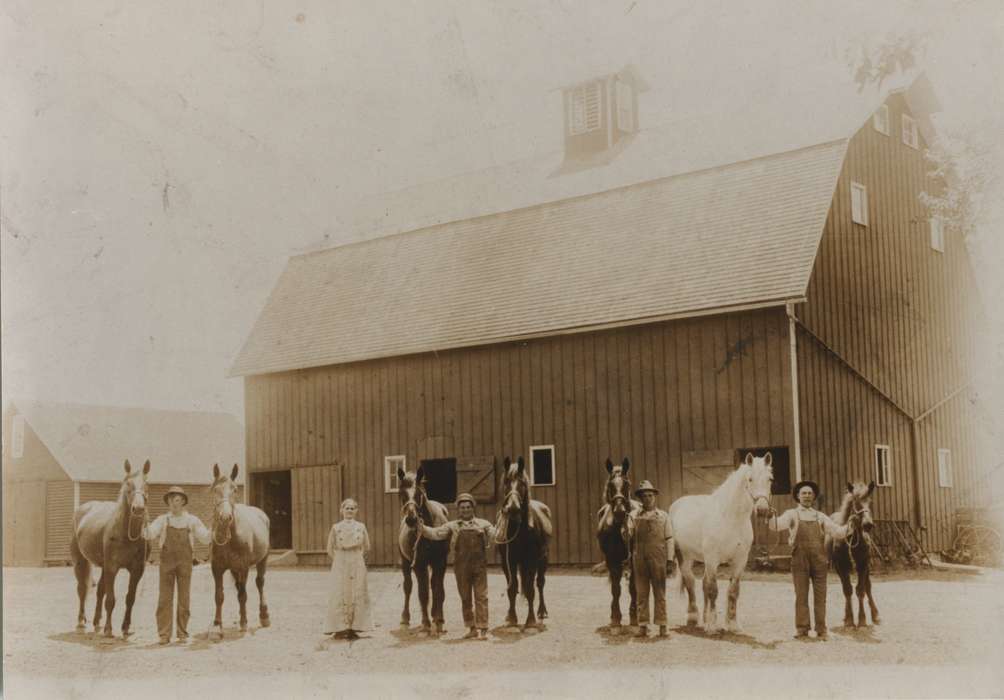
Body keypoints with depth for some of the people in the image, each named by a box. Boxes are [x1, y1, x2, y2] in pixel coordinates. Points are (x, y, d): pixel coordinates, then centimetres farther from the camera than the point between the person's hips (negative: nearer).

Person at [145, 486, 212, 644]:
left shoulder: (192, 520, 7)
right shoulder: (162, 520, 7)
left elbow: (205, 538, 2)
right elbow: (149, 534, -8)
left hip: (185, 563, 0)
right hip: (167, 562, 0)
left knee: (184, 598, 4)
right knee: (165, 598, 0)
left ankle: (182, 633, 13)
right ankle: (164, 634, 5)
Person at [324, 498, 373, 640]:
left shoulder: (361, 527, 3)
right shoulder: (336, 527, 1)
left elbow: (367, 548, 11)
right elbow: (330, 549, 5)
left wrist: (358, 559, 6)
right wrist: (339, 560, 0)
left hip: (358, 566, 1)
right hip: (340, 566, -1)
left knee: (356, 595, 1)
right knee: (340, 595, -3)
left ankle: (353, 628, 9)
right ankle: (339, 629, 2)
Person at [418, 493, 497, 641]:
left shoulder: (483, 524, 10)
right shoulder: (452, 526, 11)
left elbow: (494, 535, 5)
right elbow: (436, 533, 2)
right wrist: (423, 528, -12)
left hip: (479, 565, -2)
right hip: (461, 567, 2)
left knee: (481, 597, -4)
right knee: (465, 599, 9)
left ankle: (483, 629, -1)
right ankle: (471, 628, 20)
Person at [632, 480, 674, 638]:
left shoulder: (663, 516, 4)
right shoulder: (634, 516, 5)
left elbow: (669, 539, 3)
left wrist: (670, 560, -3)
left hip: (658, 559, -1)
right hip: (640, 559, 1)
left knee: (660, 593, 4)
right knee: (641, 592, 4)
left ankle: (662, 625, 9)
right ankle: (642, 625, 10)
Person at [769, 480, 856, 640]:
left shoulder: (820, 516, 14)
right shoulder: (791, 514, 6)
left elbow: (837, 532, 9)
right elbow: (779, 524, -13)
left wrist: (848, 524, -9)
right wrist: (769, 518, -35)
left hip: (819, 560, 2)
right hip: (800, 560, -2)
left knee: (820, 597, 3)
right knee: (801, 596, 1)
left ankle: (821, 631, 7)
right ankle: (802, 629, 8)